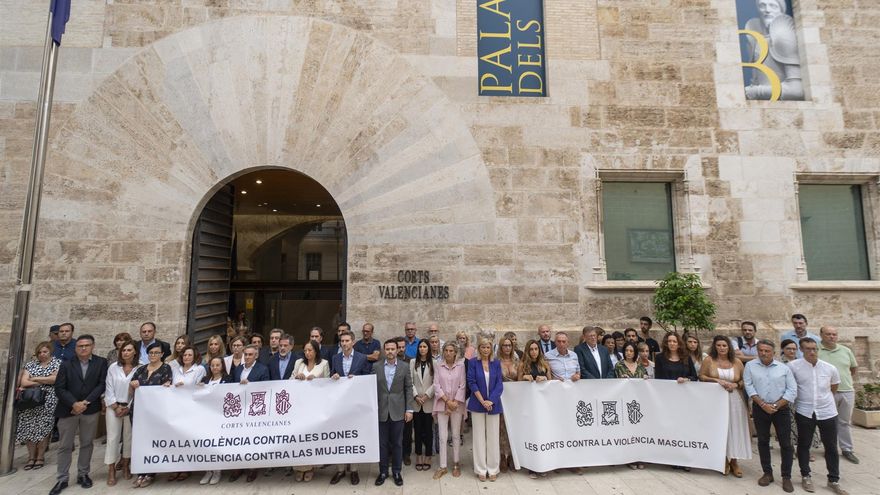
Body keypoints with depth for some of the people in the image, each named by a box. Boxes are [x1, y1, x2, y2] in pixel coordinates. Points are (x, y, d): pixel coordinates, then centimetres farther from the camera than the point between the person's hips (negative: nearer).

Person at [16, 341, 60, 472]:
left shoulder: (57, 362, 1)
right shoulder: (30, 364, 9)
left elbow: (55, 378, -13)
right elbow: (23, 382, -1)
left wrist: (35, 379, -5)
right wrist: (45, 382, -11)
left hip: (48, 402, -3)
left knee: (43, 429, 1)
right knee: (29, 428, 4)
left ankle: (40, 457, 14)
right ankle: (31, 457, 18)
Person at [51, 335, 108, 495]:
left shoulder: (101, 362, 0)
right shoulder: (66, 364, 2)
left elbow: (102, 384, -5)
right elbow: (59, 388, -2)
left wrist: (85, 402, -13)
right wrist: (74, 404, -15)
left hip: (90, 409, 0)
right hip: (68, 409, 1)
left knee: (86, 444, 9)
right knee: (65, 446, 7)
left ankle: (83, 474, 22)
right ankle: (62, 479, 19)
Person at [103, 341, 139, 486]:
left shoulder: (139, 369, -4)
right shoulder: (113, 367, -1)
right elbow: (109, 388, -1)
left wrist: (128, 408, -7)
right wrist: (116, 407, -7)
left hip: (131, 408, 0)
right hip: (114, 407, 0)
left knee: (129, 437, 8)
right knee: (112, 438, 1)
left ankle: (126, 466, 22)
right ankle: (111, 471, 10)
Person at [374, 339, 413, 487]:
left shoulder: (404, 367, -3)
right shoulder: (376, 366, -1)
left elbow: (409, 389, -1)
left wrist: (409, 409, -5)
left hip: (398, 411, -1)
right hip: (381, 411, 1)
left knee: (397, 443, 9)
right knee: (382, 443, 10)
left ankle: (396, 472, 25)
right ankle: (383, 471, 25)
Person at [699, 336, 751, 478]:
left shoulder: (737, 361, 3)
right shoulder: (709, 360, -3)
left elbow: (745, 380, 8)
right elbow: (701, 376, -2)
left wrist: (736, 384, -11)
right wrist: (716, 380, -15)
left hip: (734, 400, 2)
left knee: (735, 428, 4)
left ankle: (734, 461, 19)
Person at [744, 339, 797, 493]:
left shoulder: (784, 368, -1)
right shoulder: (750, 366, -2)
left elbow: (792, 391, -4)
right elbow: (749, 387, -5)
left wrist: (776, 406, -11)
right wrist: (763, 404, -13)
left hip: (781, 409, 0)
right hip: (760, 408, 0)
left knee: (785, 443, 3)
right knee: (763, 441, 9)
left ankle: (786, 477, 17)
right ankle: (767, 473, 22)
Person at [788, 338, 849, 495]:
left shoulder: (830, 368, -3)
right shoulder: (793, 366, -12)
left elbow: (834, 386, 16)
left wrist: (825, 398, 18)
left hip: (828, 412, 2)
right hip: (804, 412, -2)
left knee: (831, 447, 11)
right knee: (803, 445, 8)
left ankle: (834, 481, 26)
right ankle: (806, 477, 23)